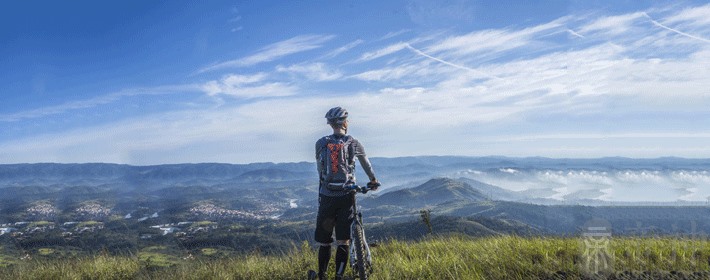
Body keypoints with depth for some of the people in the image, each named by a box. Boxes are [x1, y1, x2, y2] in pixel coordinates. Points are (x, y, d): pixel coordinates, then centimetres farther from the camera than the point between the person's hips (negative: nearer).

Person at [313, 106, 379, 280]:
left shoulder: (320, 143, 2)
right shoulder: (353, 143, 2)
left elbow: (320, 170, 11)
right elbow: (366, 163, 18)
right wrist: (373, 180, 35)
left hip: (326, 197, 1)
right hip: (346, 197, -1)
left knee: (324, 242, 11)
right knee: (343, 242, 5)